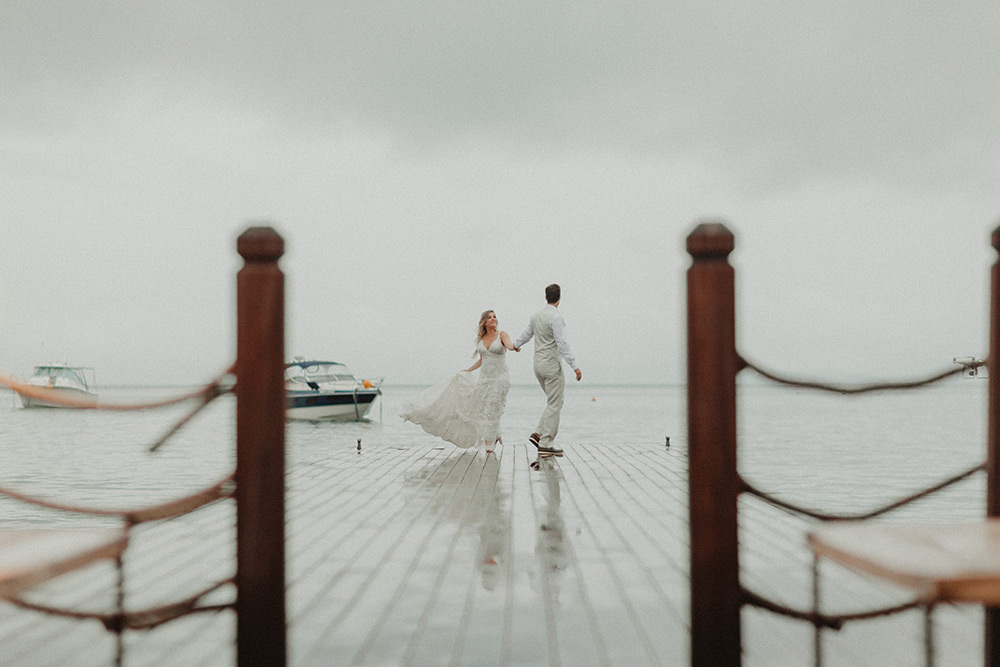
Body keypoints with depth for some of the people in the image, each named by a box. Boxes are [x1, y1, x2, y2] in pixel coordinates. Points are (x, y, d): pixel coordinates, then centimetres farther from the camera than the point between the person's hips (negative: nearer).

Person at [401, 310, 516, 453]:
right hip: (485, 378, 5)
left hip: (500, 377, -5)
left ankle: (489, 443, -2)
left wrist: (514, 346, -48)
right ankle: (495, 435, 19)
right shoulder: (481, 339, 11)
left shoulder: (502, 335, -4)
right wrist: (468, 370, 25)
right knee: (480, 408, 2)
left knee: (492, 410, -9)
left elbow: (509, 345, -26)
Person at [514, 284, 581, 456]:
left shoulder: (537, 316, 9)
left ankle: (539, 433, 9)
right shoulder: (555, 317, -17)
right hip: (552, 364, -9)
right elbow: (562, 343, -23)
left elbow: (527, 333, 26)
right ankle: (546, 444, -5)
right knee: (554, 405, -4)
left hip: (538, 364, 9)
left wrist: (516, 345, 47)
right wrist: (575, 366, -23)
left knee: (554, 402, 19)